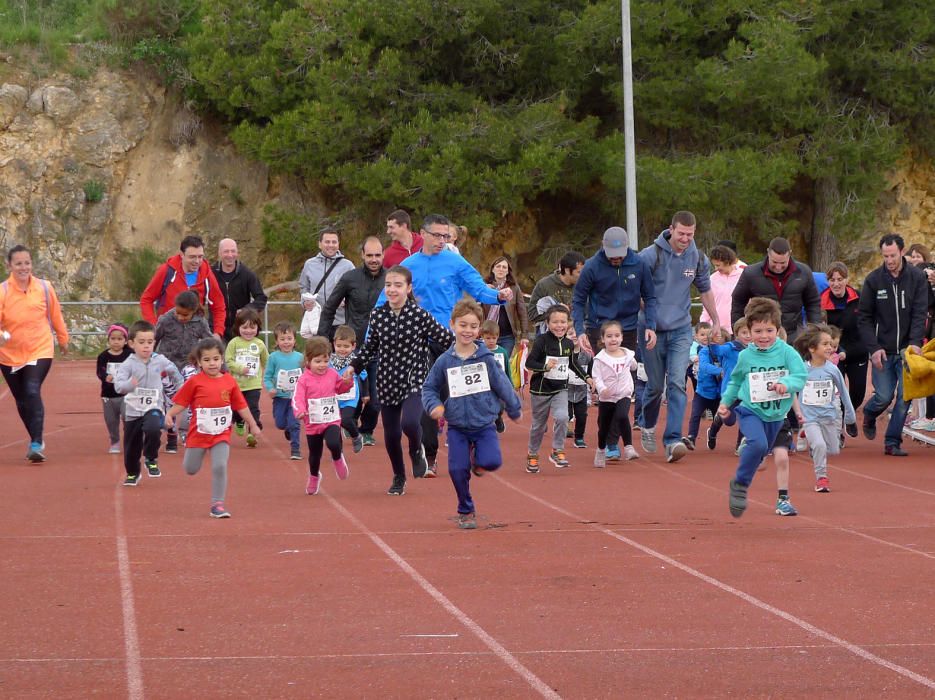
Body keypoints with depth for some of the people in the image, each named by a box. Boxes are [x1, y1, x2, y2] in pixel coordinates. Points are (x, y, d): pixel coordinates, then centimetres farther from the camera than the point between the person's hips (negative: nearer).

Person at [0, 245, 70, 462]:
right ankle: (36, 439, 34)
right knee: (22, 401, 13)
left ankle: (36, 444, -24)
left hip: (40, 351, -2)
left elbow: (56, 315, 8)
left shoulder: (44, 288, -7)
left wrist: (63, 339, 19)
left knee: (33, 392, -22)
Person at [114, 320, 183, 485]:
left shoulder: (160, 361, -2)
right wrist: (130, 384, -46)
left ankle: (151, 459, -7)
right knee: (131, 445, 12)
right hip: (133, 410, 0)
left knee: (153, 429, -33)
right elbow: (118, 385, -26)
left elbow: (174, 373, 18)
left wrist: (179, 390, 22)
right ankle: (132, 473, 39)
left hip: (154, 407, 0)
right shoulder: (128, 364, -12)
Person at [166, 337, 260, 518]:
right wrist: (169, 414, -21)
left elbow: (241, 406, 9)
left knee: (220, 467, -12)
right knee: (191, 470, 9)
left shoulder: (229, 381, 1)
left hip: (221, 435, 1)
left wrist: (253, 425, 12)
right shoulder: (195, 382, -6)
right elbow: (181, 402, -4)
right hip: (199, 433, -1)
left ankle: (217, 504, -3)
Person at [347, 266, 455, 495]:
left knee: (410, 423, -26)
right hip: (388, 383, 4)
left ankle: (417, 451, 9)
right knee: (391, 434, 9)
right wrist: (354, 366, 6)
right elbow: (370, 346, 14)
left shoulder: (420, 315, -11)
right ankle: (398, 478, 32)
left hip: (414, 381, -4)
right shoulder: (377, 315, 0)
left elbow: (447, 339, -5)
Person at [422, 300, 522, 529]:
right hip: (457, 427, 1)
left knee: (492, 462, -21)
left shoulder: (486, 358, -4)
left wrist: (514, 410, 14)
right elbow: (429, 388, 5)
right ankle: (465, 512, 16)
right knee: (457, 469, -6)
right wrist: (434, 405, -14)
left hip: (485, 425, -1)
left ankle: (477, 461, 18)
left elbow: (503, 385, 5)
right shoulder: (444, 361, -3)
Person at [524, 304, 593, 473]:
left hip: (561, 389, 3)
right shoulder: (542, 341, -14)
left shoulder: (569, 344, 1)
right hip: (541, 389, -3)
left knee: (562, 417, -20)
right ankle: (532, 455, 29)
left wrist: (586, 378, 16)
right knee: (539, 424, 9)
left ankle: (557, 451, -4)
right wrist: (545, 366, -31)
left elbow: (572, 364, 19)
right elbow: (529, 363, -16)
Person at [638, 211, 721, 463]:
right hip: (652, 330, -2)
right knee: (655, 385, 8)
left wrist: (716, 322, 21)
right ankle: (648, 427, 35)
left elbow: (705, 291, 19)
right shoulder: (650, 255, -11)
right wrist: (644, 325, -14)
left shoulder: (697, 258, 3)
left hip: (681, 331, 2)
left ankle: (673, 441, -15)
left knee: (677, 384, -11)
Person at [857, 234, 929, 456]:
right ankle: (869, 415, 31)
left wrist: (914, 342, -19)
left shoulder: (917, 277, -1)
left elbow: (920, 313, -5)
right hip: (882, 351, 0)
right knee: (883, 397, -3)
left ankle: (892, 442, 5)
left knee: (905, 397, -5)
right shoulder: (874, 279, -1)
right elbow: (863, 317, 1)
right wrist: (874, 348, -9)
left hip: (908, 349, 0)